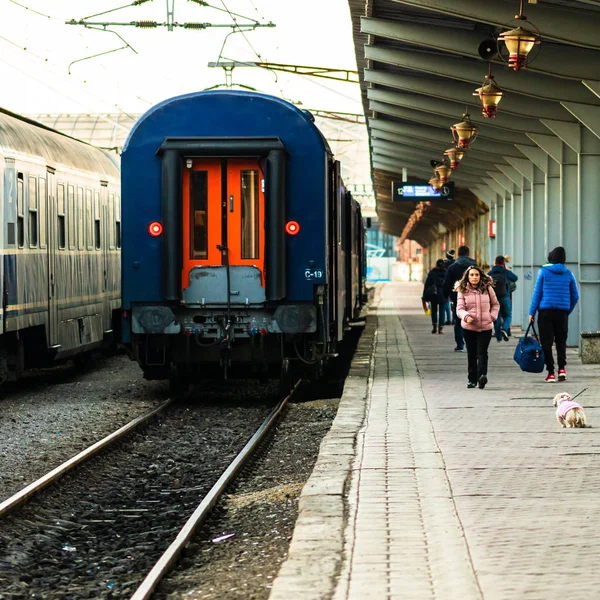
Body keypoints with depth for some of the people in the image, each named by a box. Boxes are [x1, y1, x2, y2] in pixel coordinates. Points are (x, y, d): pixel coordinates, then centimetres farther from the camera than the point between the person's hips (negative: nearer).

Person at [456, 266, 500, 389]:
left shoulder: (487, 289, 5)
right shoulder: (463, 291, 1)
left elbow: (495, 304, 18)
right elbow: (459, 309, -5)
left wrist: (493, 316, 2)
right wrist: (466, 316, -25)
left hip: (486, 327, -1)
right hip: (469, 327, 1)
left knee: (482, 352, -13)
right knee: (471, 354, 8)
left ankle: (482, 375, -26)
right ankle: (472, 379, 16)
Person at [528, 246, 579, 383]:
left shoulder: (543, 271, -2)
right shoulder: (568, 274, 4)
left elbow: (537, 293, -3)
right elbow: (575, 296, 9)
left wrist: (532, 312, 1)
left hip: (545, 311, -2)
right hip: (562, 312, 2)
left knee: (546, 342, 3)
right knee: (561, 340, 13)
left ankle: (550, 372, -2)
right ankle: (562, 368, -3)